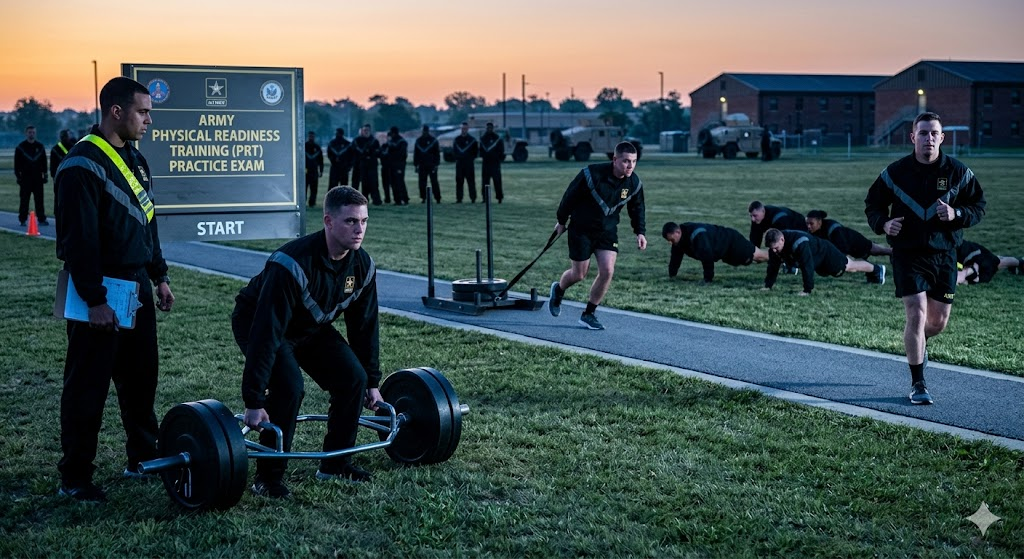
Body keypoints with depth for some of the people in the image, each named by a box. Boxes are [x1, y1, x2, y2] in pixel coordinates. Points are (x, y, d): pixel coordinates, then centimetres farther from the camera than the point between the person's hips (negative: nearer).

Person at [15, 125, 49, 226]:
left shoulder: (40, 146, 10)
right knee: (24, 200, 0)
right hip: (25, 178, -2)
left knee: (39, 199, 1)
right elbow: (17, 164, 2)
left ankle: (42, 219, 5)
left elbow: (44, 162, 14)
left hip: (38, 178, 2)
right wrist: (18, 176, -4)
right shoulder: (20, 147, 3)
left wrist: (44, 175, 8)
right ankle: (22, 220, 6)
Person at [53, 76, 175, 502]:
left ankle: (143, 458, 28)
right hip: (101, 293, -9)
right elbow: (80, 239, -20)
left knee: (140, 378, 15)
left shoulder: (134, 159, 13)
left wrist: (159, 276, 18)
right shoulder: (84, 164, -16)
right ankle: (74, 478, 8)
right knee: (88, 385, -1)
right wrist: (95, 299, -22)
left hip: (136, 286, 9)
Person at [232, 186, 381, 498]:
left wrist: (372, 381, 3)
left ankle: (335, 463, 9)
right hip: (258, 323, -7)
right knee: (289, 387, -28)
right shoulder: (293, 264, -38)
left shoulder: (362, 265, -16)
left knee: (353, 378, -8)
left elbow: (365, 326, -2)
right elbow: (267, 333, -38)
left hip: (311, 327, 7)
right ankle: (268, 477, -12)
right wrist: (253, 400, -38)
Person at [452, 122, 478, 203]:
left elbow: (476, 150, 5)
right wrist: (457, 158, 8)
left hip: (469, 163, -3)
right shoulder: (457, 139, 11)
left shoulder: (472, 140, 2)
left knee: (471, 181, -4)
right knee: (459, 181, 2)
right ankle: (459, 198, 6)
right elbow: (454, 150, 18)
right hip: (459, 163, 3)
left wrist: (472, 158, 0)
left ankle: (473, 198, -1)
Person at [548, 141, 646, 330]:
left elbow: (637, 208, 9)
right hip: (581, 229, -4)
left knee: (607, 270, -12)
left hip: (608, 231, 4)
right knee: (579, 274, 3)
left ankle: (589, 314, 5)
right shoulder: (592, 174, -25)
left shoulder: (634, 183, -10)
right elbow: (570, 196, -11)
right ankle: (558, 290, 40)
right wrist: (561, 221, -1)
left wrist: (640, 231, -2)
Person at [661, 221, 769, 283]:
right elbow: (676, 257, 1)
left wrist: (708, 279, -37)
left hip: (732, 243, -8)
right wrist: (671, 275, 1)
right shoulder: (679, 237, -12)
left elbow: (707, 257, -43)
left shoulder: (697, 236, -43)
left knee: (759, 255, 2)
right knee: (755, 256, 24)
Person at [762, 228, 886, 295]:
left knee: (849, 266, 15)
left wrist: (807, 290, -46)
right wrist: (768, 286, -16)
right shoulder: (774, 244, -24)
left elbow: (807, 267, -48)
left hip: (826, 254, -8)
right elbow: (773, 266, -13)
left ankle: (877, 269, 42)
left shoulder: (800, 244, -48)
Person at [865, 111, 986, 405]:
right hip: (908, 255, -2)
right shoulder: (896, 172, -4)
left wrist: (957, 214, -16)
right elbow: (872, 204, 7)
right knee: (916, 315, -13)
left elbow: (979, 206, 5)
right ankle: (918, 384, -1)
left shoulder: (958, 172, -1)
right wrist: (883, 224, -14)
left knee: (939, 321, 10)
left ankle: (918, 343, 48)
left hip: (944, 256, 2)